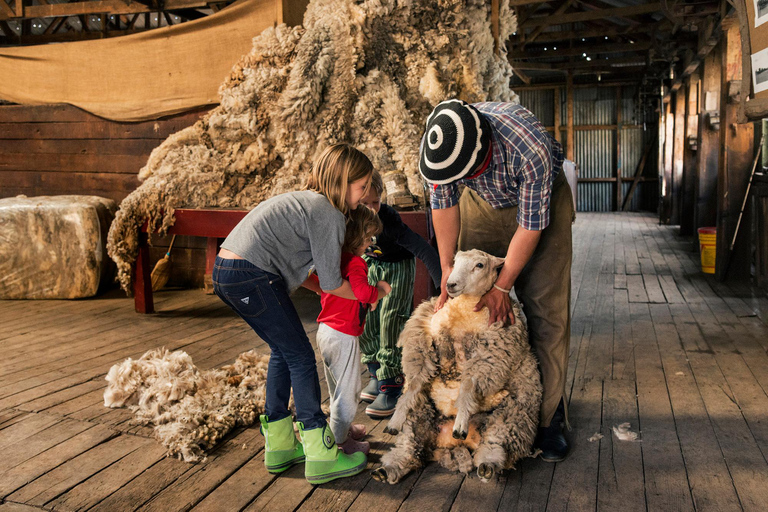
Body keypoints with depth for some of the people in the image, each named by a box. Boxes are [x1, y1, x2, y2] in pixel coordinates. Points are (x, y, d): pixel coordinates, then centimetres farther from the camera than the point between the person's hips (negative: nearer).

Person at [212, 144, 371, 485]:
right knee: (300, 357, -2)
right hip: (252, 277, -10)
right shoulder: (329, 214, -9)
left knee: (283, 352, 18)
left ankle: (278, 445, 26)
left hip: (225, 272, 10)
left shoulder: (305, 200, 20)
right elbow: (331, 283, -6)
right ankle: (321, 456, 4)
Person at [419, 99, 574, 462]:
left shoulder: (532, 151, -40)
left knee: (545, 309, -9)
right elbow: (443, 205, -13)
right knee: (473, 302, -1)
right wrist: (448, 270, -13)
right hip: (483, 202, 4)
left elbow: (530, 227, -28)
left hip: (539, 199, -4)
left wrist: (502, 286, -22)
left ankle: (548, 418, -2)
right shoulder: (437, 146, -27)